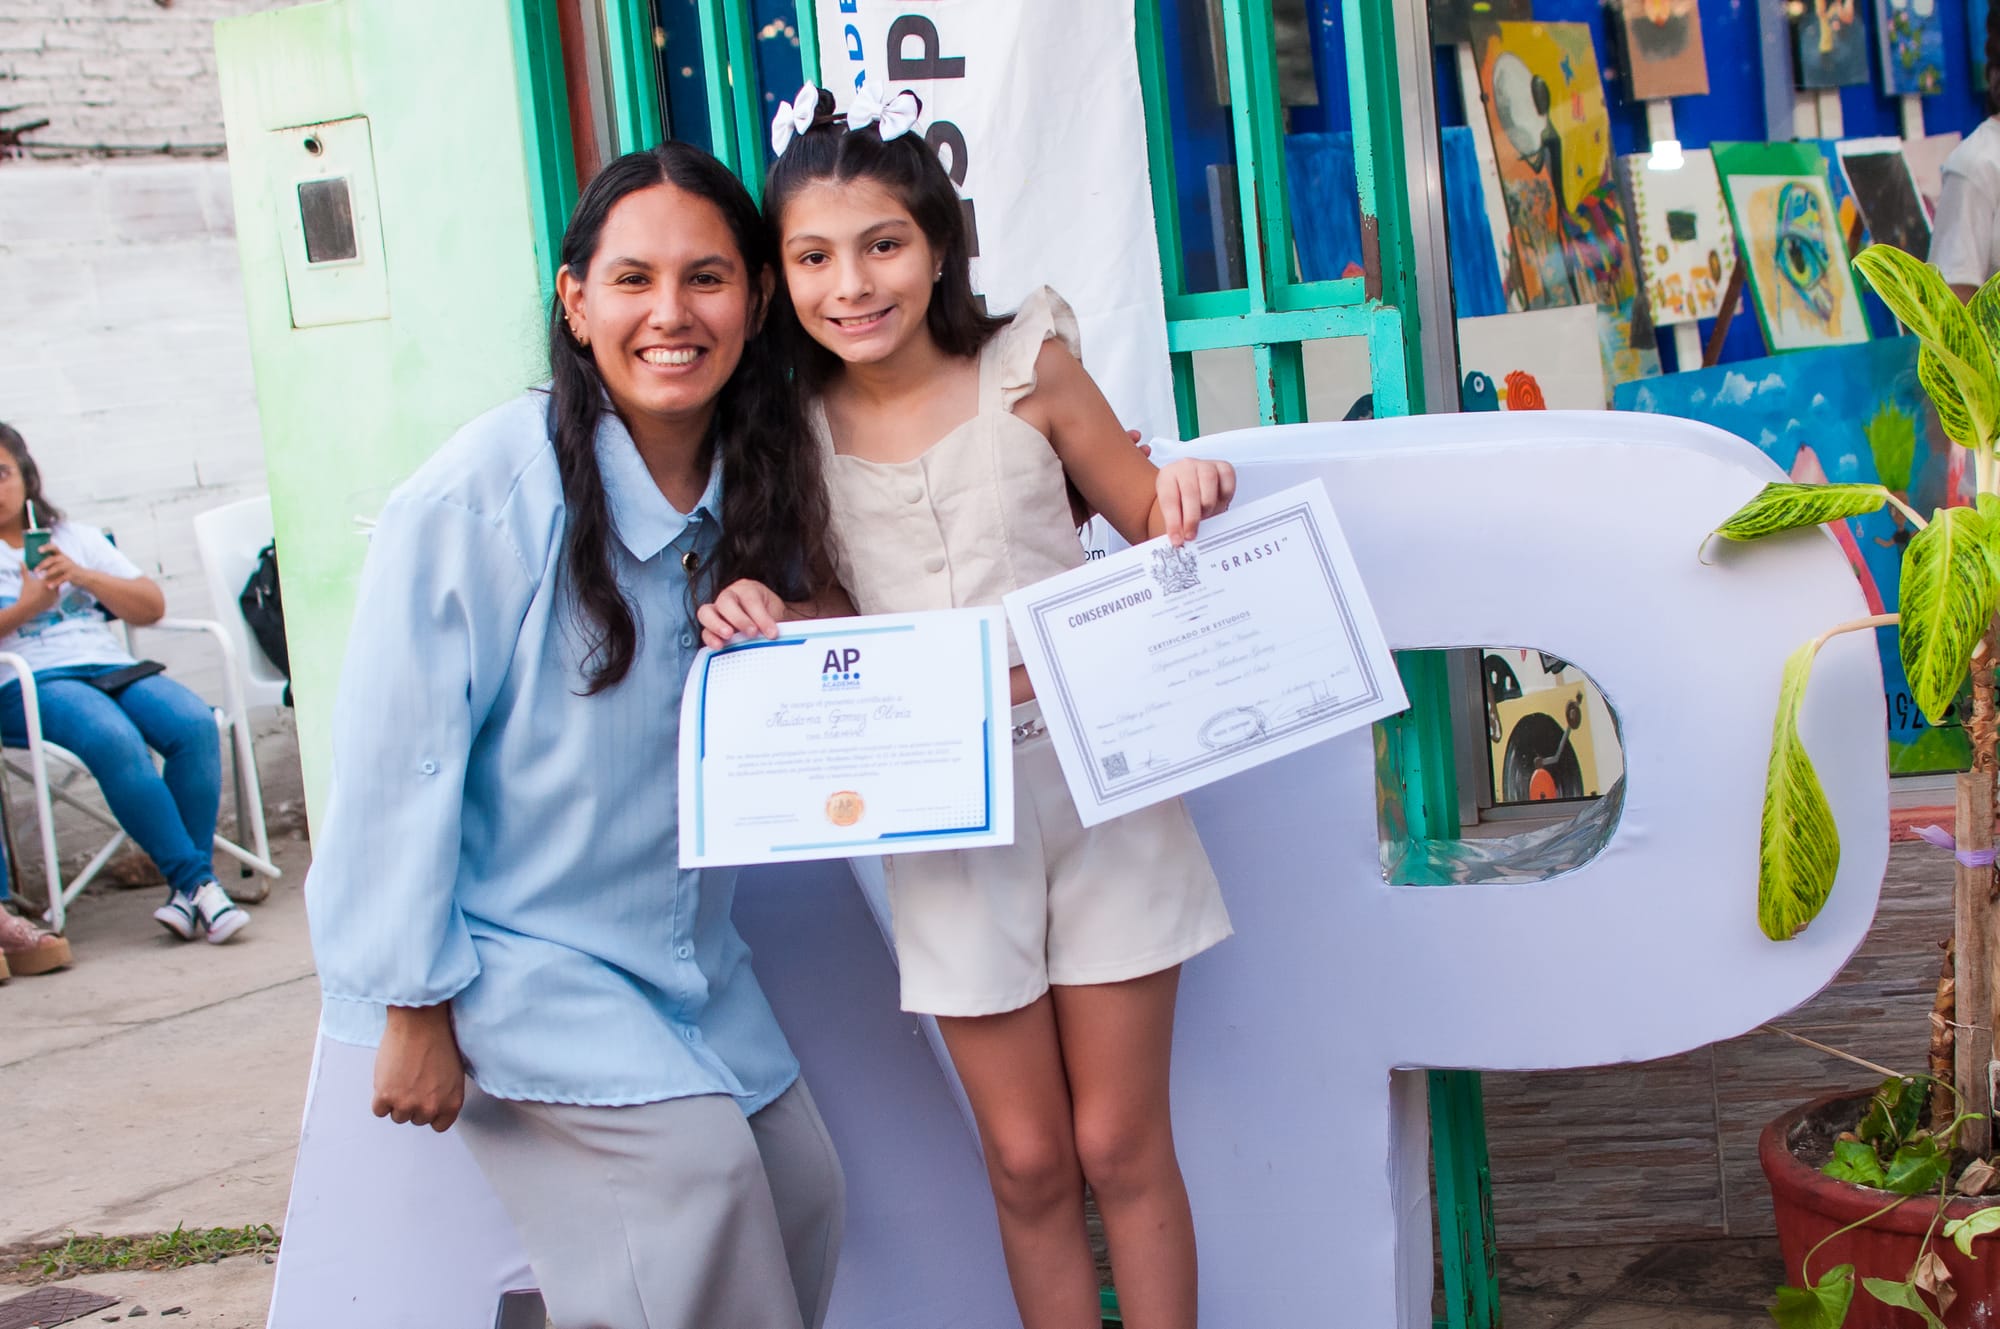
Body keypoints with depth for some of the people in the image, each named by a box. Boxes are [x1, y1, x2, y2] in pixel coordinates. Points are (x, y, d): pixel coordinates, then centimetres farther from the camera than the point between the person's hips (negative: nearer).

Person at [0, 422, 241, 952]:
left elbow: (152, 607, 17)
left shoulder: (78, 539, 24)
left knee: (194, 725, -27)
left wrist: (83, 575, 2)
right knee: (114, 741, -36)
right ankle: (198, 882, -32)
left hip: (112, 668, 4)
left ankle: (188, 888, -27)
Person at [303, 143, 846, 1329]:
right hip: (515, 955, -7)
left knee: (803, 1193, 4)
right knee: (695, 1165, -19)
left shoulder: (758, 480, 0)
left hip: (689, 954, 7)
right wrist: (413, 1008, -12)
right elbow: (398, 762, -16)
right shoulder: (482, 495, -20)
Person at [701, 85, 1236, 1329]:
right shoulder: (795, 425, 0)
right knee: (1027, 1159, 9)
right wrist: (751, 611, -11)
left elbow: (1144, 515, 6)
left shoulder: (1025, 367, -4)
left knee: (1122, 1145, 7)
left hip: (1093, 773, -1)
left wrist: (1190, 491, -16)